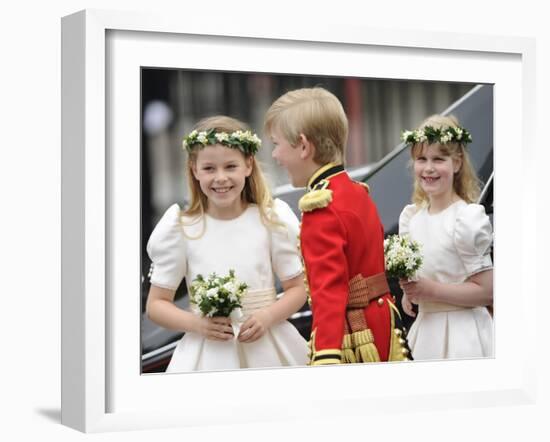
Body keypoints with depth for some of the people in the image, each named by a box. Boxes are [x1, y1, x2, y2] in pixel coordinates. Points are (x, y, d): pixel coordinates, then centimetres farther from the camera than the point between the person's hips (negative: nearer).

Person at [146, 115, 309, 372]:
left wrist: (268, 317, -13)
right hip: (208, 353, 0)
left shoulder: (272, 219, -1)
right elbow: (157, 304, 2)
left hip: (268, 348, 1)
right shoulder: (179, 228, -2)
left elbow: (297, 288, 6)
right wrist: (197, 324, -15)